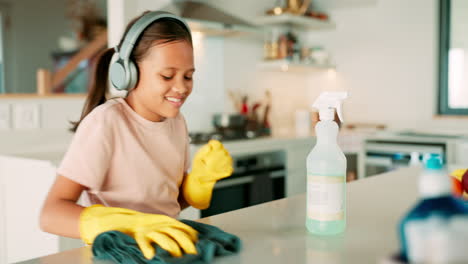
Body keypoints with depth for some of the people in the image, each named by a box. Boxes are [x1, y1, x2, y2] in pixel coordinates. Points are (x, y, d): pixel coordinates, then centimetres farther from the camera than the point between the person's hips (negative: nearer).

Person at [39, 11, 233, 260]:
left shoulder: (176, 121, 2)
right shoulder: (106, 122, -17)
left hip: (166, 247, 4)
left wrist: (202, 177, -9)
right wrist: (134, 225, -38)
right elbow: (51, 214, -25)